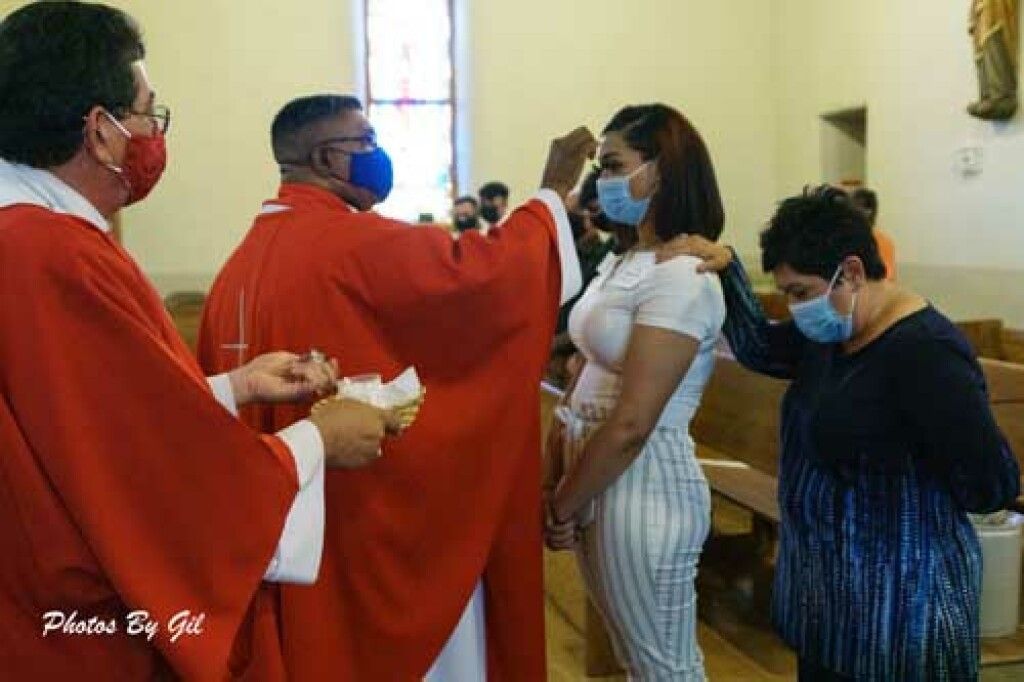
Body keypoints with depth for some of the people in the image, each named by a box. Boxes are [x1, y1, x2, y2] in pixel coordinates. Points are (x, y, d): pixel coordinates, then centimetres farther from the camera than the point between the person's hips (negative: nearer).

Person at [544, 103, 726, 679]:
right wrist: (553, 482, 4)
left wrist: (562, 505, -11)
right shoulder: (625, 263, 10)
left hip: (643, 485, -9)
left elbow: (631, 424, -23)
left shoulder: (682, 276, -19)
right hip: (599, 479, 9)